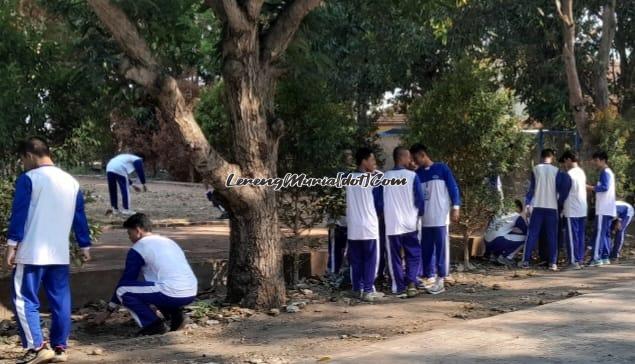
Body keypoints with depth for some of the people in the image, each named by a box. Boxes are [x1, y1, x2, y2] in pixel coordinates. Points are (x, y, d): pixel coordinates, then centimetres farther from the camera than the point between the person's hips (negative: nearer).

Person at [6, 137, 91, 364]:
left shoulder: (28, 179, -7)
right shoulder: (72, 182, 11)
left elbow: (19, 216, -11)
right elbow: (80, 218, 14)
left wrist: (11, 246, -9)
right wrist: (85, 246, 20)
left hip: (31, 253, -6)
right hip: (60, 254, 6)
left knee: (24, 300, 0)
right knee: (60, 301, 10)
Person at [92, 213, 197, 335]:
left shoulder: (138, 249, 2)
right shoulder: (168, 241, 24)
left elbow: (125, 281, 8)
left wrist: (108, 311, 20)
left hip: (172, 295, -8)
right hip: (191, 293, 8)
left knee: (122, 290, 4)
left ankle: (153, 325, -3)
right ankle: (174, 313, 13)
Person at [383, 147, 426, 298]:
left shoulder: (385, 177, 1)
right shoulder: (412, 176, -5)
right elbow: (420, 199, -3)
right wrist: (419, 214, 16)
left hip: (391, 224, 2)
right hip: (410, 223, -1)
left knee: (395, 258, 8)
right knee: (414, 255, 11)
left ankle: (400, 288, 7)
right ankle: (411, 282, -6)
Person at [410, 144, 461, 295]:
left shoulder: (442, 168, -1)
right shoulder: (418, 174, 10)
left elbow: (453, 188, -2)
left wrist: (455, 208, -9)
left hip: (440, 217, -5)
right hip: (424, 219, 5)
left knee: (441, 248, -2)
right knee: (426, 249, 7)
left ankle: (440, 279, 1)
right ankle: (430, 277, 15)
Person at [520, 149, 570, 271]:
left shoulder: (536, 169, -1)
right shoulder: (557, 171, 0)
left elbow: (531, 188, 0)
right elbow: (561, 189, 0)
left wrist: (527, 203, 7)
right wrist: (560, 203, 11)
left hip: (537, 206, 0)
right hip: (552, 207, 0)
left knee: (532, 234, 5)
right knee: (552, 235, 4)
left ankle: (526, 260, 3)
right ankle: (553, 263, 0)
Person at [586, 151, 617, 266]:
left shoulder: (605, 172, -11)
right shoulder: (608, 172, 20)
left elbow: (605, 187, -23)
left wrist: (591, 188, -14)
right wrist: (593, 188, 12)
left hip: (603, 209, -10)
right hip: (608, 209, 10)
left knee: (599, 233, -11)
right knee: (605, 233, 10)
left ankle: (596, 258, -14)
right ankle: (605, 257, 11)